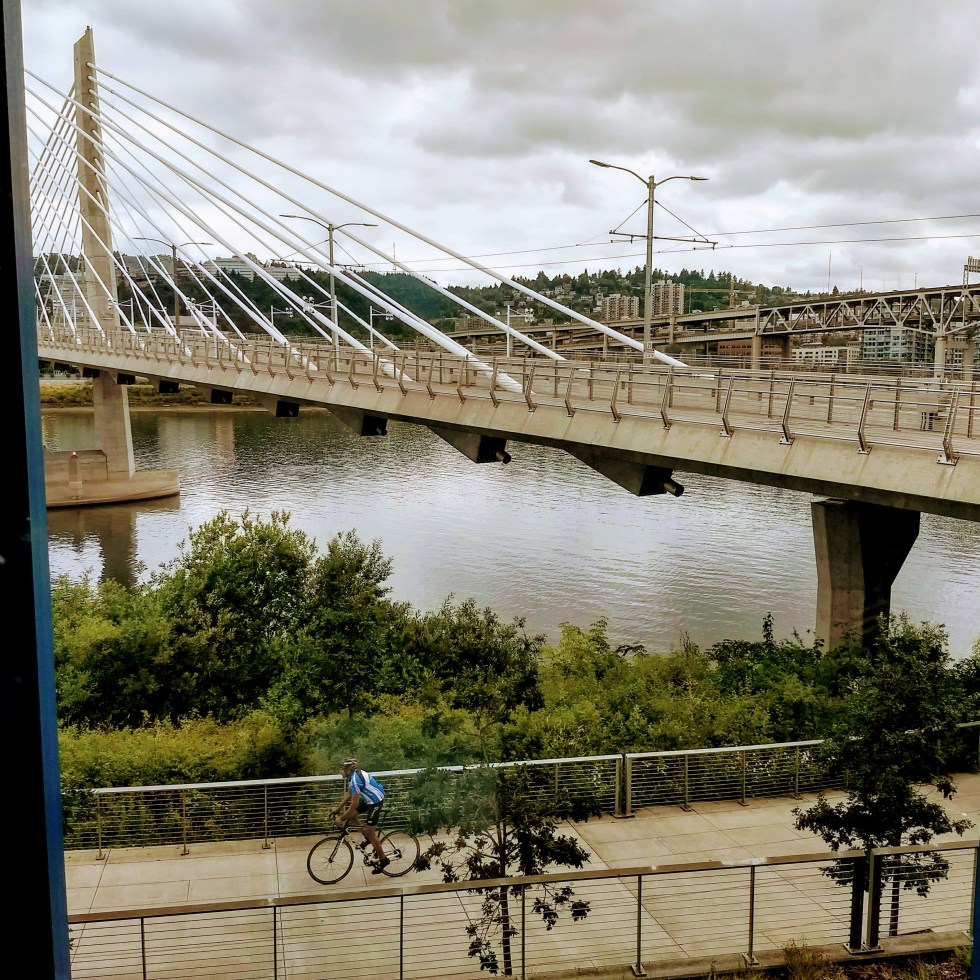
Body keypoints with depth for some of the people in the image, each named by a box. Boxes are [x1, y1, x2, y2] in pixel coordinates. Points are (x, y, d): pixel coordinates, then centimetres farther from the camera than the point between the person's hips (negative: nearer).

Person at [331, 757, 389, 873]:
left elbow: (355, 803, -27)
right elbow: (349, 794, 12)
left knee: (370, 833, -2)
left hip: (375, 801, -9)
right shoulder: (354, 774, 1)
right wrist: (338, 808, 9)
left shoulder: (355, 779, -28)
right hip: (368, 799, 9)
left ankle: (383, 860, 12)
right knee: (349, 815, 8)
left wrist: (342, 818, -20)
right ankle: (368, 838, 19)